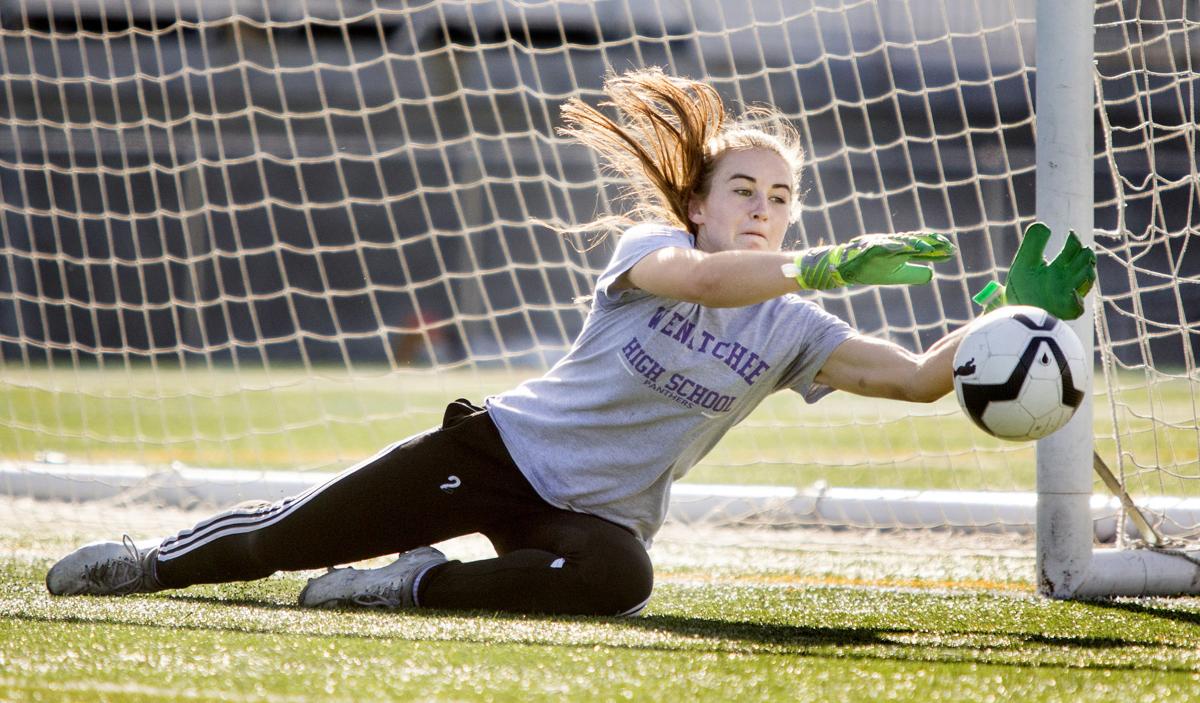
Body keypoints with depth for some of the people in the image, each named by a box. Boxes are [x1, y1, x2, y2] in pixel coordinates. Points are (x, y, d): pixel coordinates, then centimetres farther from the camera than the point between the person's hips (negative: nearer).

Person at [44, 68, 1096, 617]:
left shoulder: (790, 331, 1)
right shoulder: (651, 242, -9)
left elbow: (923, 376, -5)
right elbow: (704, 277, -34)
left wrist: (1014, 309, -20)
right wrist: (827, 265, -45)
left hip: (597, 511, 2)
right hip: (500, 448, -2)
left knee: (617, 579, -36)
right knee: (290, 536, -8)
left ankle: (423, 585, -16)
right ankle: (151, 564, 19)